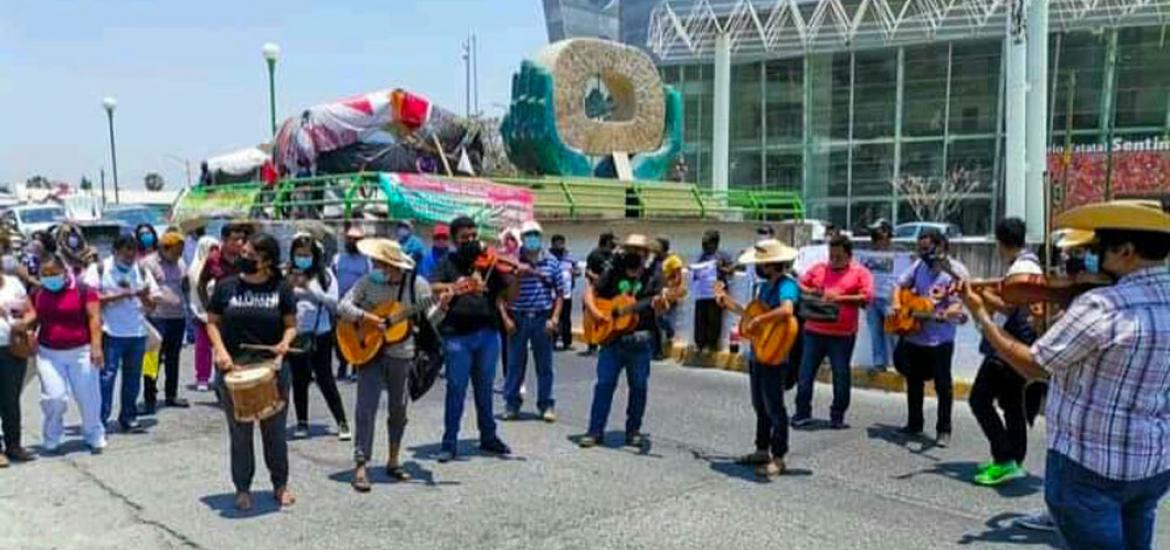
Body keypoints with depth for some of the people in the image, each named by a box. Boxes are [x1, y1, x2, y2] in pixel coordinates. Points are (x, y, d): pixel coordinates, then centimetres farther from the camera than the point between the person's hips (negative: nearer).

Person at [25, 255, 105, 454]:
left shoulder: (83, 289, -8)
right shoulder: (37, 293, 6)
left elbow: (94, 318, -10)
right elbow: (33, 315, 14)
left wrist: (96, 346, -16)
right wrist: (21, 324, -9)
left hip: (81, 351, -3)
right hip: (49, 353, 3)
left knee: (88, 396, 4)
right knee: (54, 397, -3)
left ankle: (94, 437, 21)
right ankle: (50, 440, 17)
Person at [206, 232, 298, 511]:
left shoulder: (281, 288, 0)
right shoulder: (226, 286, 2)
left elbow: (290, 324, 5)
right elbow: (212, 322, 7)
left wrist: (285, 342, -15)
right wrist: (220, 350, -9)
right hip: (233, 368, 1)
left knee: (275, 430, 8)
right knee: (239, 432, 8)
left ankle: (280, 484, 24)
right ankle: (242, 488, 20)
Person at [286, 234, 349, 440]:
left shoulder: (325, 274, 0)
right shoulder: (288, 274, 2)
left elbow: (333, 302, -6)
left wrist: (309, 288, -16)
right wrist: (289, 287, -18)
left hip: (320, 334, -1)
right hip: (296, 335, 1)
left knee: (325, 379, 0)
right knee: (299, 379, 9)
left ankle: (342, 423, 5)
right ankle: (302, 423, 21)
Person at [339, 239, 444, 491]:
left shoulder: (417, 284, -5)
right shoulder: (368, 282, -4)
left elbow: (427, 317, -5)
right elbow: (343, 306, -5)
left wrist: (440, 307, -25)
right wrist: (365, 316, -20)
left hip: (401, 355, 1)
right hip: (369, 352, -1)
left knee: (399, 409, 11)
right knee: (366, 408, -7)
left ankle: (393, 461, 28)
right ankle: (361, 467, -3)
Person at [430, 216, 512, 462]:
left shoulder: (489, 261, 8)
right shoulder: (449, 262, 5)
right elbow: (433, 289, -10)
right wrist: (454, 285, -27)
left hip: (487, 333, 2)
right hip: (456, 334, -2)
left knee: (484, 388, 14)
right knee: (456, 389, 1)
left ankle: (488, 437, 27)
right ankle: (449, 443, 11)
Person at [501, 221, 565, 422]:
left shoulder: (551, 262, 3)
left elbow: (560, 293, 6)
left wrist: (554, 318, -3)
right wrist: (505, 317, -7)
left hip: (542, 318, 1)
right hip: (517, 318, -1)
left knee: (544, 364, 7)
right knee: (515, 363, 7)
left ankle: (546, 405, 17)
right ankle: (511, 404, 18)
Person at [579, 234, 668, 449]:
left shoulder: (652, 280, 2)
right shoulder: (613, 274, 5)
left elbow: (660, 311, -10)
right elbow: (590, 292, 7)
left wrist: (660, 305, -33)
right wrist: (595, 312, -10)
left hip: (639, 342, 0)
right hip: (611, 337, 0)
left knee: (639, 387, 6)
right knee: (604, 383, 0)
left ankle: (633, 431, 19)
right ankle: (595, 431, 7)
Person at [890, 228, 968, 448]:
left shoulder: (956, 271, -11)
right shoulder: (919, 265, 5)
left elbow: (960, 303, -17)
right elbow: (901, 285, 16)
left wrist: (945, 314, -35)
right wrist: (897, 305, 0)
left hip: (940, 339, -6)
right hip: (913, 336, 6)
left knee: (943, 385, 0)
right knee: (913, 381, 15)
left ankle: (944, 430, 10)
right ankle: (914, 423, 29)